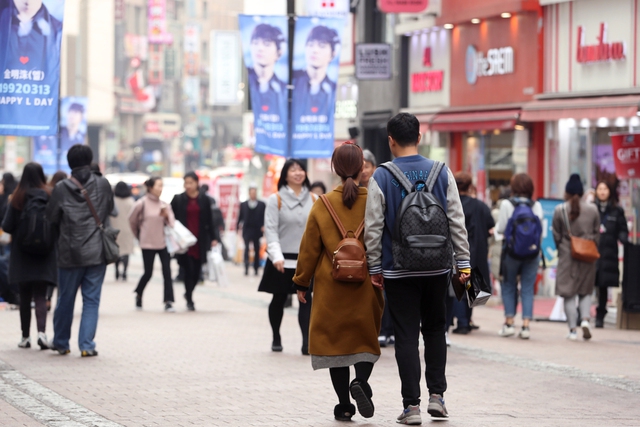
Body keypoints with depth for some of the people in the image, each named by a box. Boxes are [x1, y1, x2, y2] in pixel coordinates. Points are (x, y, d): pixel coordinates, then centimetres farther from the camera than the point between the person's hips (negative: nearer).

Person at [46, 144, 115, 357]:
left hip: (69, 253, 0)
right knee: (91, 300, 3)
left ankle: (61, 343, 24)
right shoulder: (103, 185, -4)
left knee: (65, 299, 13)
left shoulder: (61, 188, -7)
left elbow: (51, 218, 0)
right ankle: (87, 344, -4)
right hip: (97, 251, 0)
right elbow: (110, 210, 11)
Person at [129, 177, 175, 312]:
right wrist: (138, 234, 16)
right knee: (148, 273, 3)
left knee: (167, 272, -7)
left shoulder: (164, 205, 4)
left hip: (163, 242, 3)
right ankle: (139, 294, 30)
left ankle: (168, 301, -6)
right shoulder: (142, 203, -8)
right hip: (148, 244, -3)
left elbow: (171, 223, 5)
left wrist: (166, 215, -14)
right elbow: (132, 220, 6)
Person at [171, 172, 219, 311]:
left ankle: (189, 293, 30)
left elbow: (209, 220, 8)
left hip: (200, 240, 2)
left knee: (197, 270, 5)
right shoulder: (178, 199, 2)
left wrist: (213, 238, 4)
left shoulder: (204, 200, 6)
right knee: (189, 269, -8)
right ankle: (189, 300, 1)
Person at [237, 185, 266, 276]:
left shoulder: (262, 205, 5)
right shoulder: (243, 205, 9)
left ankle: (256, 269, 14)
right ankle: (246, 268, -13)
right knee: (246, 249, -9)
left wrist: (264, 226, -12)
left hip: (257, 230, 0)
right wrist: (238, 227, 0)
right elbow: (240, 217, 8)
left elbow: (264, 217, 2)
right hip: (247, 230, 0)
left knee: (257, 250, 7)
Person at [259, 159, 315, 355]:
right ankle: (276, 338, 27)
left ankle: (307, 342, -16)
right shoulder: (276, 199, -1)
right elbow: (271, 229, -8)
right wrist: (277, 256, -19)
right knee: (279, 299, 9)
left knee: (306, 299, -10)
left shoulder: (313, 200, 8)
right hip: (283, 259, -1)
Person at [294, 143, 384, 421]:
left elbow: (309, 248, 0)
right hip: (367, 287, 0)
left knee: (335, 340, 8)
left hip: (332, 287, 0)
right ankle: (361, 380, -16)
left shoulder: (323, 205, -3)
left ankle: (344, 405, 5)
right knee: (366, 339, 12)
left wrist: (302, 283, 10)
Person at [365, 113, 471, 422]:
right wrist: (463, 261, 6)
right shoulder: (442, 173, 0)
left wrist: (375, 267, 4)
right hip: (437, 269, 2)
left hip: (399, 270, -2)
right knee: (435, 330, 18)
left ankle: (412, 405, 2)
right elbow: (457, 221, 1)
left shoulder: (381, 177, -6)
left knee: (406, 336, 3)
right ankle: (436, 394, 13)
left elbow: (373, 228, -5)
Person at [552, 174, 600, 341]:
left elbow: (556, 235, 1)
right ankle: (585, 319, -8)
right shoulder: (592, 209, -1)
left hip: (567, 255, -2)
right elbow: (597, 233, 5)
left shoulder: (560, 210, -5)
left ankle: (573, 329, 0)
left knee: (569, 294, 4)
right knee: (586, 292, 14)